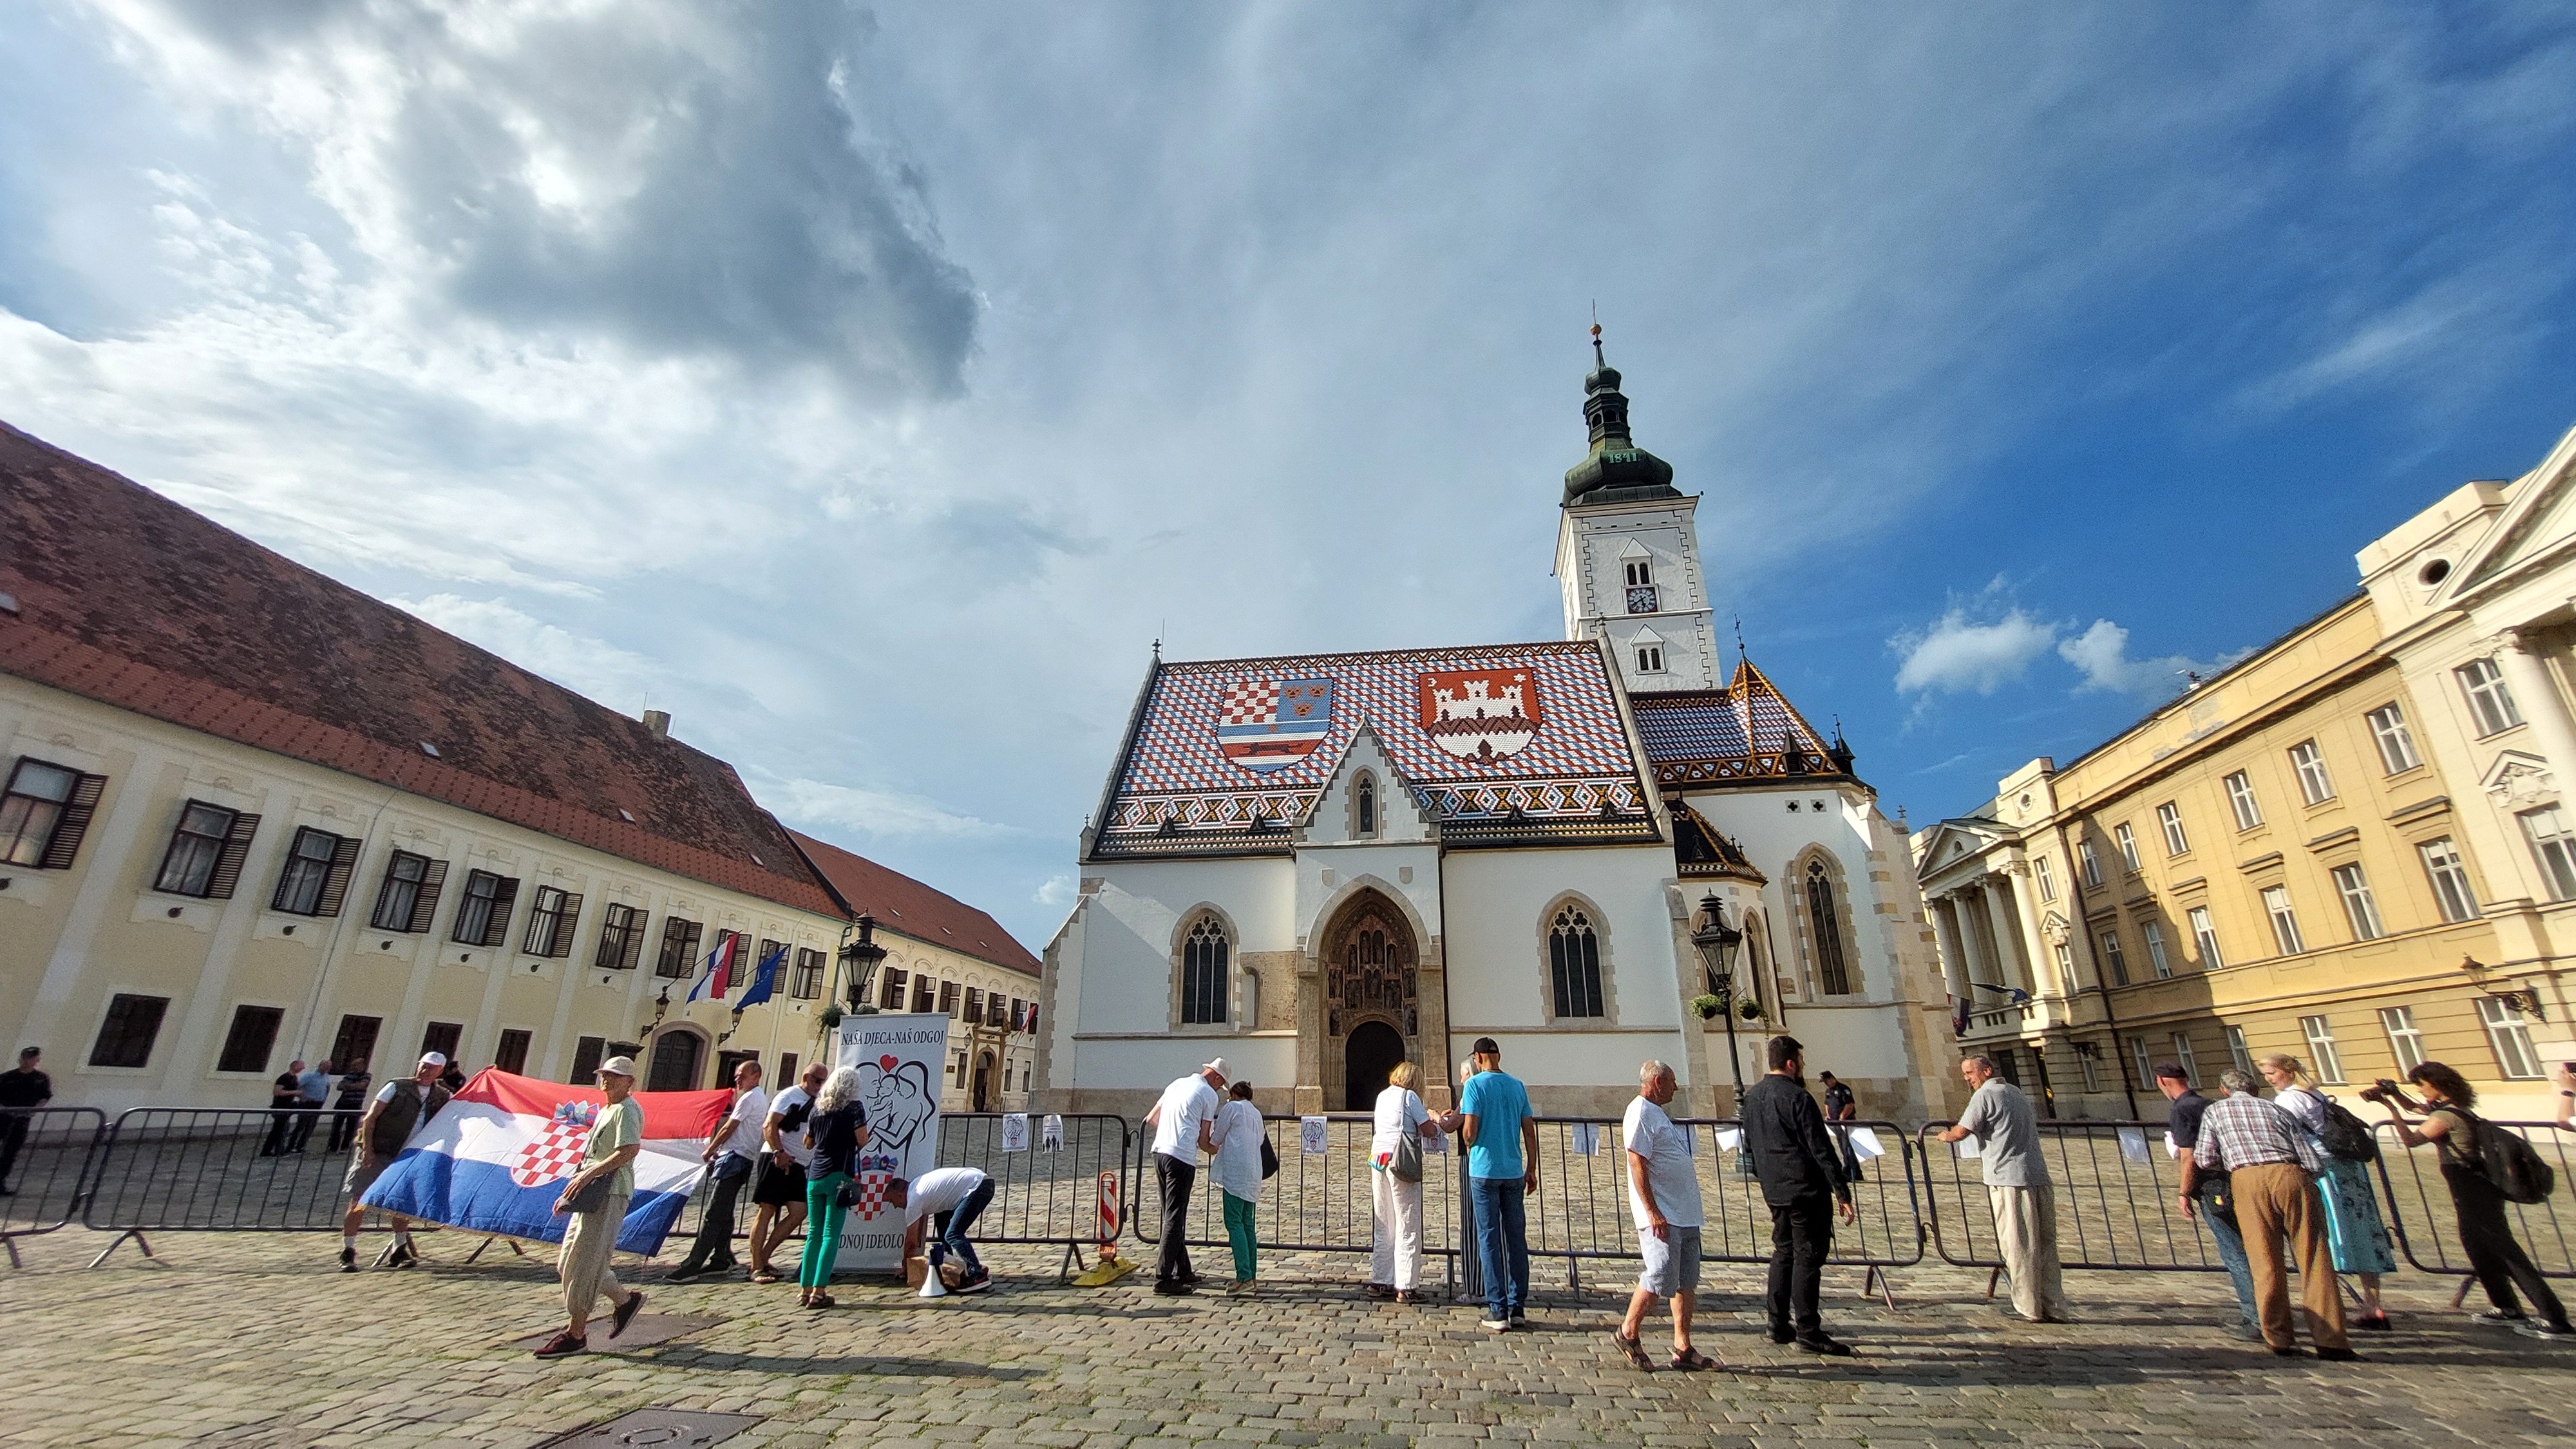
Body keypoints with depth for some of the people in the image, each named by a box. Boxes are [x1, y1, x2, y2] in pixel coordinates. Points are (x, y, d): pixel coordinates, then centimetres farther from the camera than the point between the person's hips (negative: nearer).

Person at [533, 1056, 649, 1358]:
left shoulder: (626, 1110, -12)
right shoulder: (605, 1110, 20)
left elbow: (630, 1150, -26)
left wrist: (589, 1174, -25)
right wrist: (571, 1190, 21)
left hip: (609, 1194, -11)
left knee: (583, 1264, -7)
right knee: (568, 1262, 14)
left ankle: (575, 1334, 3)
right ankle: (625, 1299, 25)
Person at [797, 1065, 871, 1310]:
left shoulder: (818, 1107, 9)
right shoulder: (854, 1107, -7)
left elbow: (808, 1140, 19)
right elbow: (862, 1141, -11)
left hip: (815, 1176, 5)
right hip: (839, 1176, -5)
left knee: (814, 1233, 13)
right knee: (831, 1234, -2)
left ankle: (805, 1288, 14)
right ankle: (818, 1291, -5)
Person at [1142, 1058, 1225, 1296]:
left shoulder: (1177, 1084, 19)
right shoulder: (1210, 1094, 0)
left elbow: (1150, 1119, 24)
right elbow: (1204, 1141, 0)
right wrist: (1218, 1150, 20)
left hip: (1160, 1151, 7)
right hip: (1182, 1158, -7)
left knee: (1173, 1216, 16)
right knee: (1174, 1219, -2)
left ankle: (1183, 1271, 27)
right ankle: (1163, 1279, 0)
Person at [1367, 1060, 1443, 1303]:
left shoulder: (1382, 1096, 14)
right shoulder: (1409, 1096, -7)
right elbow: (1430, 1131, -6)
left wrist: (1422, 1114, 27)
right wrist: (1435, 1121, 15)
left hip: (1377, 1160, 7)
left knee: (1382, 1225, 14)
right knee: (1408, 1226, 0)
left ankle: (1379, 1282, 19)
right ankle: (1406, 1287, 1)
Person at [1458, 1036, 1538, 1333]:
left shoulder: (1475, 1085, -9)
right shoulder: (1517, 1085, 5)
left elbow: (1469, 1132, -15)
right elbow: (1530, 1132, 7)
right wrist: (1532, 1170, 15)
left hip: (1484, 1171, -4)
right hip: (1513, 1171, 4)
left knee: (1489, 1240, 3)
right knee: (1516, 1237, 12)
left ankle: (1498, 1311, 5)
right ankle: (1518, 1308, 17)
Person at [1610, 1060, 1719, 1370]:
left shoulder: (1656, 1112, 18)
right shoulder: (1640, 1112, -14)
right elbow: (1637, 1164, -20)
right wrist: (1652, 1211, -23)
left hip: (1684, 1214, 10)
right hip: (1662, 1216, -10)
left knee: (1687, 1281, 11)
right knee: (1660, 1278, -8)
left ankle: (1683, 1348, 19)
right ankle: (1628, 1333, 9)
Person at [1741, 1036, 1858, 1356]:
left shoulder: (1752, 1098, 10)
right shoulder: (1797, 1098, -16)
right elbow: (1822, 1150, -16)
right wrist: (1843, 1194, -12)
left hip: (1775, 1192, 7)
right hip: (1806, 1190, -7)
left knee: (1784, 1253, 15)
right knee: (1808, 1257, -1)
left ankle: (1779, 1325, 18)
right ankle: (1808, 1331, 3)